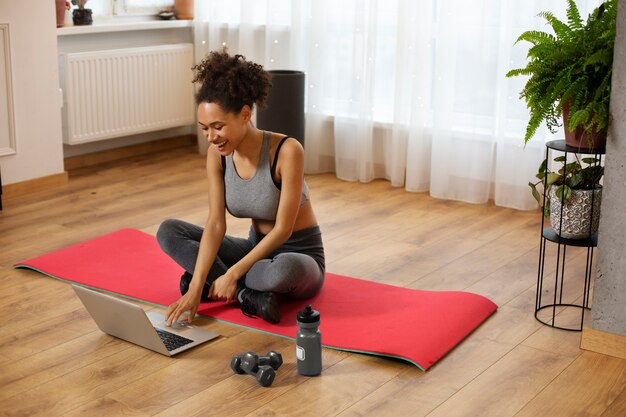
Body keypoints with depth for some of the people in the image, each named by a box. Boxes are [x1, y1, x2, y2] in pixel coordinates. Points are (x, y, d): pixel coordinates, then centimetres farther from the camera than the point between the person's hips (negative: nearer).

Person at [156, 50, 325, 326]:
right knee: (168, 231, -9)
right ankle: (249, 292, -18)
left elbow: (283, 229, -24)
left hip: (299, 255, -6)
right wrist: (196, 288, -25)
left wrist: (233, 273, -27)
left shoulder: (287, 150, -26)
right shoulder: (217, 155, -9)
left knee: (285, 269, -42)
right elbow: (215, 224, -14)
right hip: (257, 249, 6)